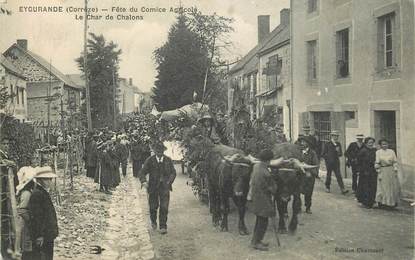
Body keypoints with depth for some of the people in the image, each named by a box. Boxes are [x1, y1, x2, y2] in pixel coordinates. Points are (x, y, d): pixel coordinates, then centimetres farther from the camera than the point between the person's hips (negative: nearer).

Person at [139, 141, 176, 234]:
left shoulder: (168, 160, 3)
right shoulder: (150, 160, -2)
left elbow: (173, 172, 8)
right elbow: (142, 172, -2)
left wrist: (169, 182, -7)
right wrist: (144, 181, -20)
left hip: (164, 187, 0)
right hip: (153, 186, 0)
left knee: (164, 207, -7)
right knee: (153, 207, 10)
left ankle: (163, 227, 2)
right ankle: (153, 221, 40)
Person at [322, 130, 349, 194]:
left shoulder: (338, 144, 8)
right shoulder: (327, 144, -4)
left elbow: (341, 154, 11)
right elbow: (323, 154, -1)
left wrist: (339, 152, -9)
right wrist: (327, 158, -8)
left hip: (336, 162, 2)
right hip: (329, 163, -2)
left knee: (339, 175, -5)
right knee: (328, 175, 9)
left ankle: (343, 189, -12)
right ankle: (327, 187, 27)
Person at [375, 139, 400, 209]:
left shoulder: (391, 151, 6)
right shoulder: (378, 152, 0)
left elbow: (395, 162, 5)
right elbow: (377, 163, -3)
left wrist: (395, 171, -3)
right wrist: (379, 173, -7)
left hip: (391, 171, 3)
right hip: (383, 171, -3)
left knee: (394, 187, 6)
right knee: (383, 187, -2)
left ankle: (393, 203, 19)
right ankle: (383, 202, 7)